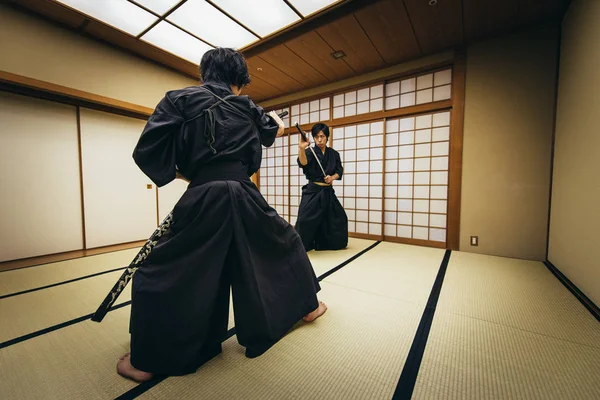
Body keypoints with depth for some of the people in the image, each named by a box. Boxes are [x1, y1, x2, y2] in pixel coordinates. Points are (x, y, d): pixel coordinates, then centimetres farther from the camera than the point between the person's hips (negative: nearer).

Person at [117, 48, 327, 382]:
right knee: (286, 243, 26)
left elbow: (146, 152, -1)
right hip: (244, 197, 3)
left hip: (204, 200, -2)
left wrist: (183, 173, 13)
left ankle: (146, 361, 25)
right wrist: (276, 117, 58)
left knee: (159, 276, 16)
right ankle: (308, 305, 42)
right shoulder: (245, 106, 16)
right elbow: (276, 130, 36)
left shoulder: (180, 99, 7)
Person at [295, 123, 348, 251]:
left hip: (328, 192, 5)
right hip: (313, 191, -4)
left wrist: (332, 177, -12)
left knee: (338, 216, 10)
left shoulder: (334, 154, 6)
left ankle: (326, 243, 31)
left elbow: (339, 171, 10)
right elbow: (303, 163, -28)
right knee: (305, 219, -14)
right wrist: (301, 149, -47)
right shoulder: (310, 152, -6)